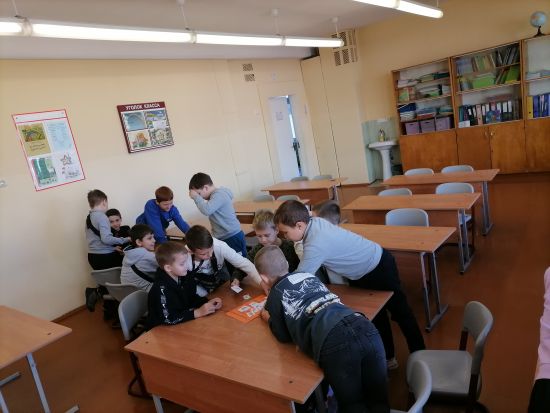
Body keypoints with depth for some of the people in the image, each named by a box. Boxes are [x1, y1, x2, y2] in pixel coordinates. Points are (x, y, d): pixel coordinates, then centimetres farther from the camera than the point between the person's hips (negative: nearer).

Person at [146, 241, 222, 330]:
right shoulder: (161, 289, -26)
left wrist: (208, 302, -10)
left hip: (182, 324, 7)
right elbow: (168, 319, -28)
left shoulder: (184, 277, -5)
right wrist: (198, 312, -26)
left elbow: (192, 298, 8)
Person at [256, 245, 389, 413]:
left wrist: (269, 318, 43)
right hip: (364, 328, 5)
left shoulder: (275, 295, 15)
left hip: (334, 343, -5)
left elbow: (284, 336, 24)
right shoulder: (309, 276, 30)